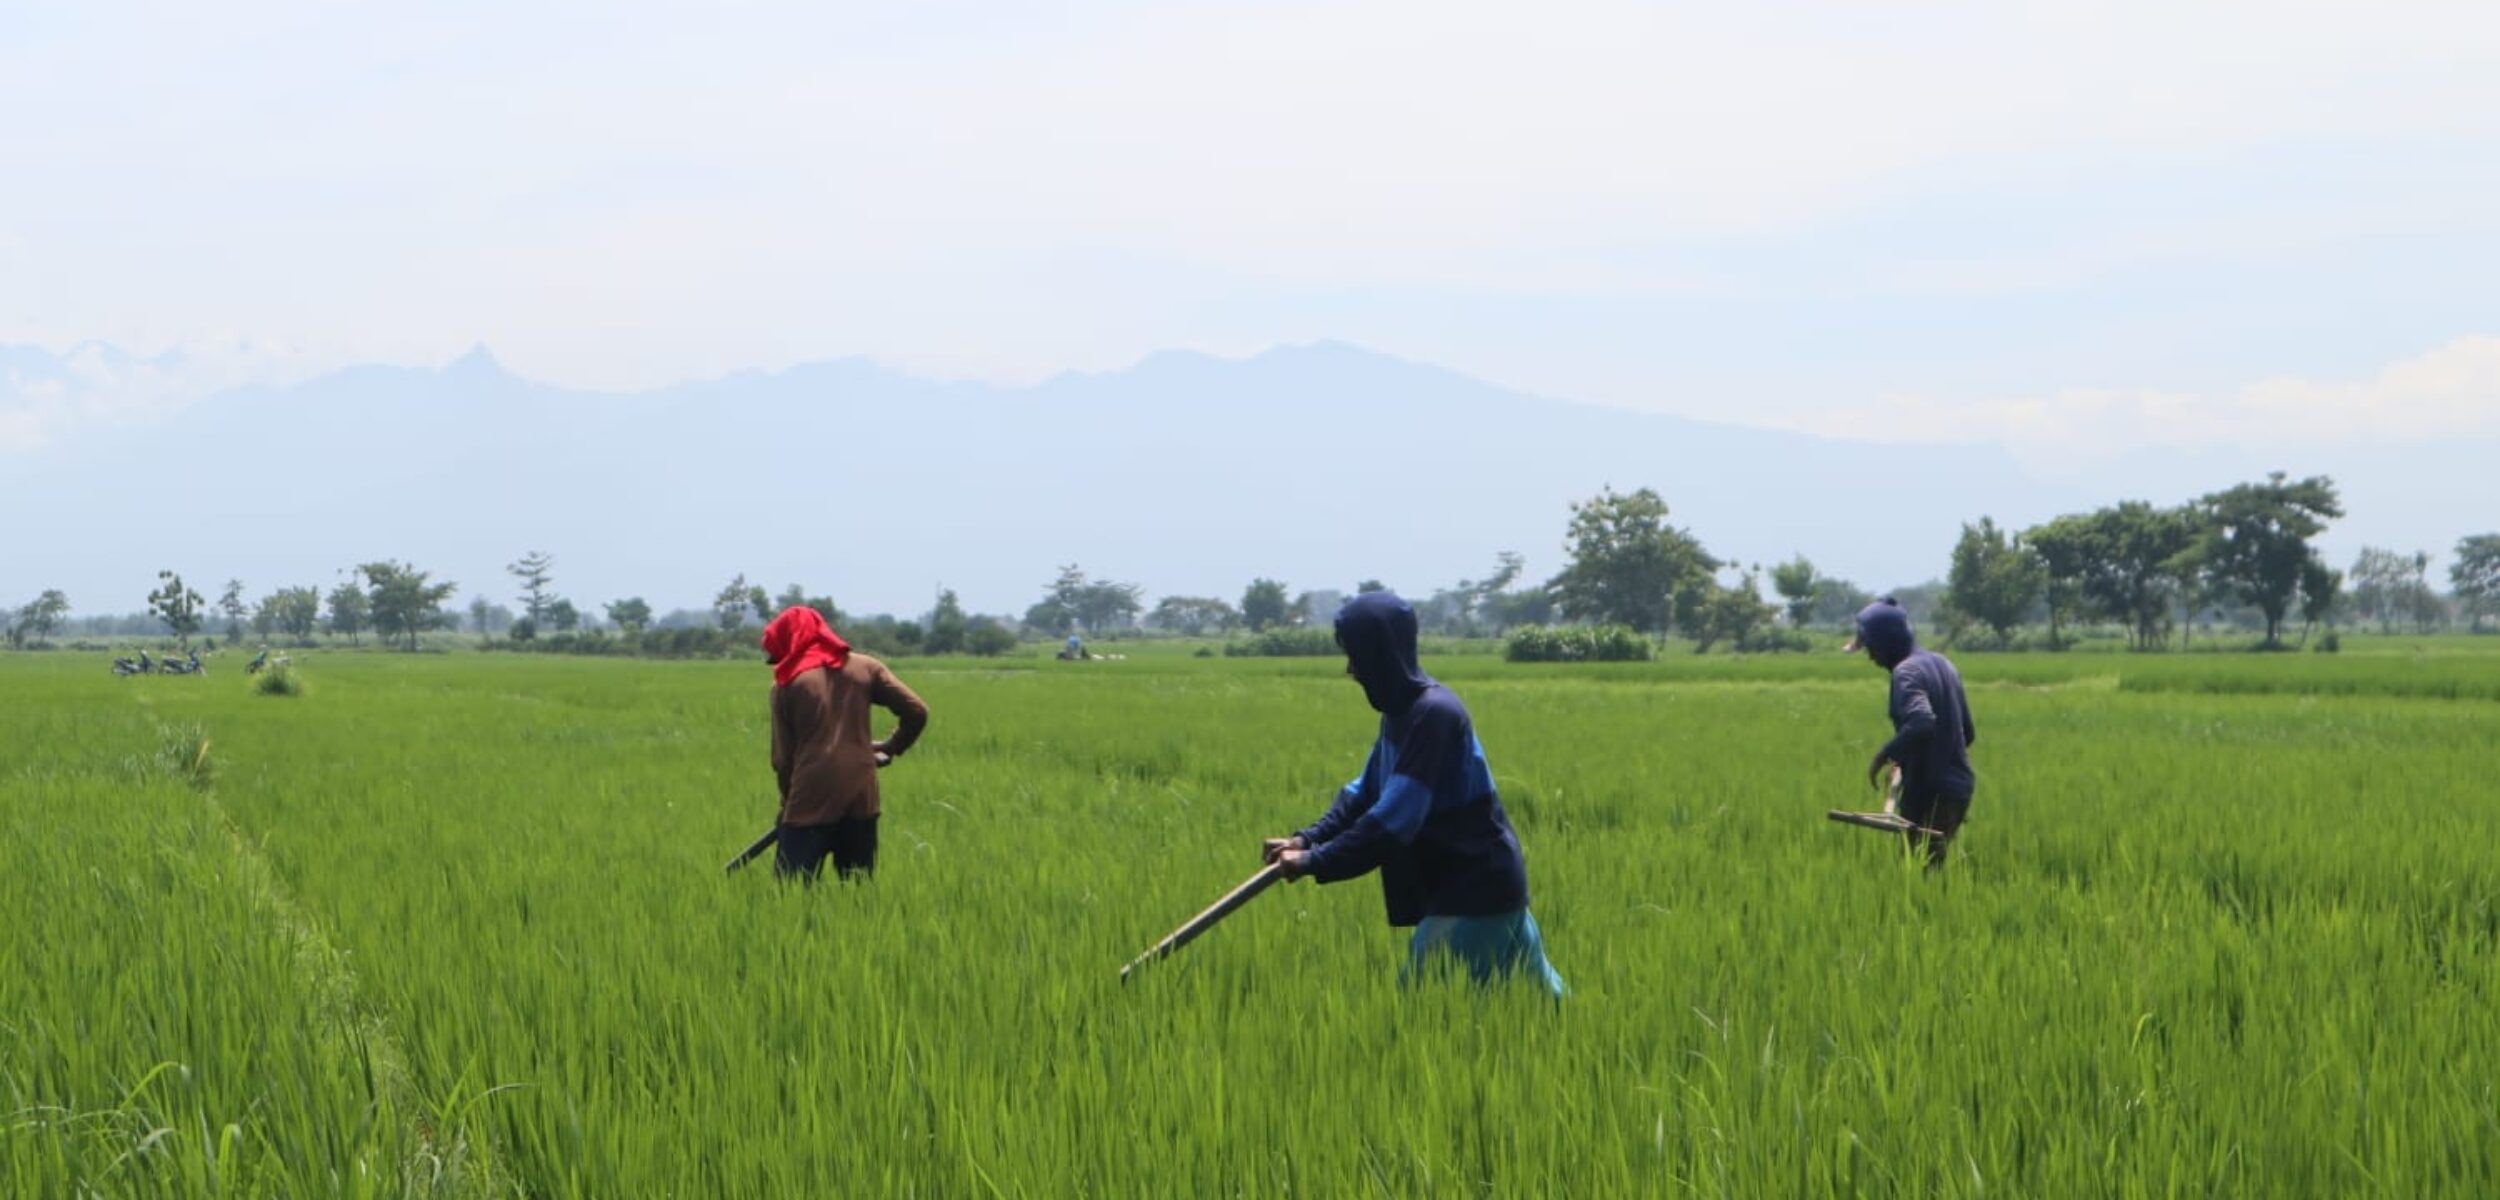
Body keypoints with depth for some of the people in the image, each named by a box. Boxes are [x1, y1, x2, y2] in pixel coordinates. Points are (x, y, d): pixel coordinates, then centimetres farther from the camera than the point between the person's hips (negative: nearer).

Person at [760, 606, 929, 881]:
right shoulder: (865, 668, 8)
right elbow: (917, 712, 4)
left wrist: (787, 800, 16)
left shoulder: (787, 683, 0)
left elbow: (782, 756, 1)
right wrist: (891, 747, 20)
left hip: (812, 799, -4)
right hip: (862, 797, 4)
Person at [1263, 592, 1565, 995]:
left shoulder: (1434, 714, -22)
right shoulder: (1403, 710, 8)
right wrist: (1308, 840, 1)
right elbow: (1365, 793, 15)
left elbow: (1394, 817, -26)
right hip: (1489, 884, 9)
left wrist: (1315, 862, -23)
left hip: (1473, 892, -9)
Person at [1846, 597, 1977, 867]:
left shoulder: (1907, 672, -13)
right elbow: (1968, 733, 19)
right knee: (1935, 868, 16)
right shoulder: (1942, 664, 14)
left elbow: (1922, 722, -32)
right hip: (1958, 787, 9)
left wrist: (1885, 754, -19)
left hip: (1930, 793, -9)